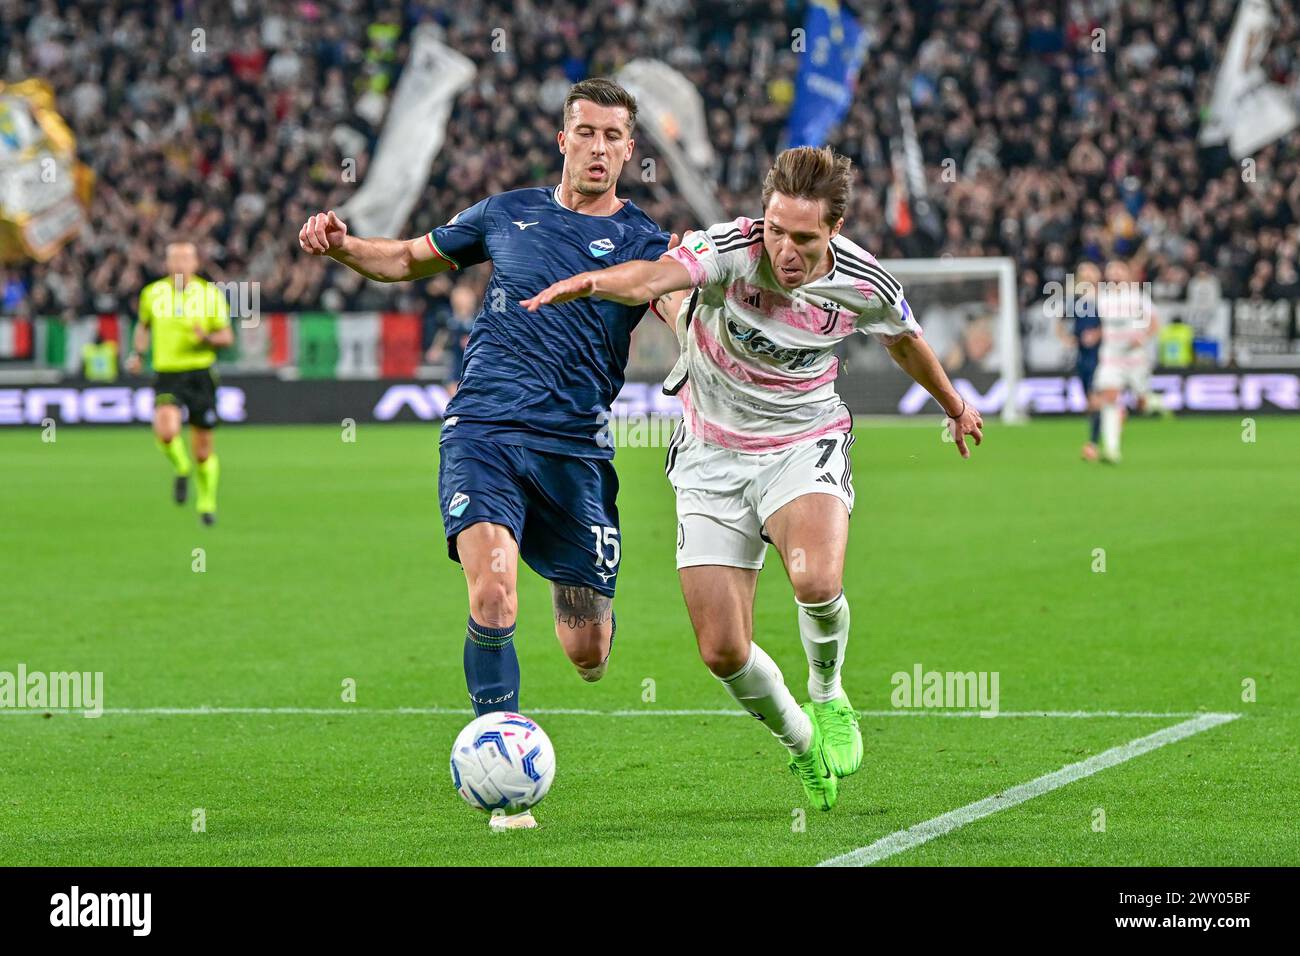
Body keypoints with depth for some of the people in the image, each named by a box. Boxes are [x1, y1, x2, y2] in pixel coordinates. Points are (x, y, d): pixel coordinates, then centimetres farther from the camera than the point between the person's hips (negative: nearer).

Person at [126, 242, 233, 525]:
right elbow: (144, 325, 24)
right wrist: (137, 353, 10)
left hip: (200, 374, 0)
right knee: (166, 432, -25)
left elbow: (227, 337, 2)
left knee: (203, 446, 5)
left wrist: (208, 338, -19)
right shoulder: (152, 293, 4)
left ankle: (207, 503, 27)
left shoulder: (210, 294, -1)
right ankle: (181, 470, 7)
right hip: (166, 375, 0)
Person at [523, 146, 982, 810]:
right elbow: (653, 278, -43)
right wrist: (591, 281, -65)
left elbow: (905, 340, 11)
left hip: (803, 444, 0)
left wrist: (953, 404, 29)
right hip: (711, 455, 0)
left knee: (817, 582, -33)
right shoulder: (731, 250, -22)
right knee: (722, 651, -6)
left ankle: (828, 694, 1)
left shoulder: (864, 287, -13)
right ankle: (801, 743, 26)